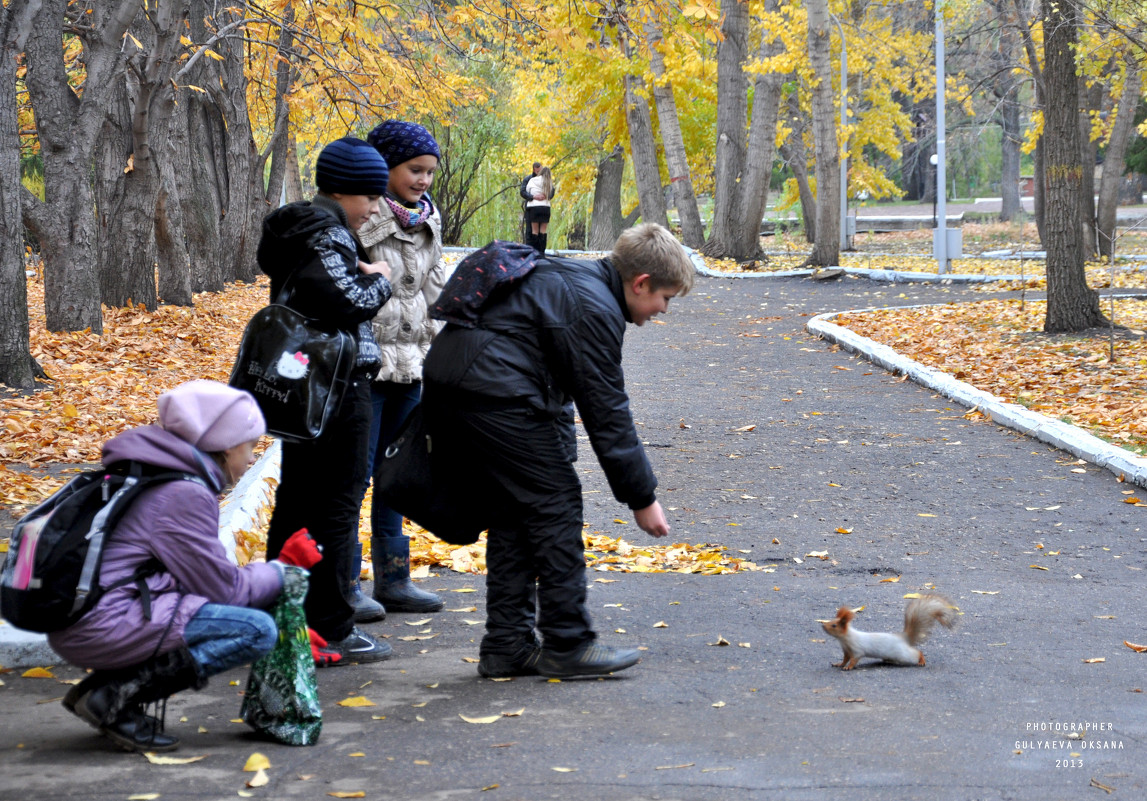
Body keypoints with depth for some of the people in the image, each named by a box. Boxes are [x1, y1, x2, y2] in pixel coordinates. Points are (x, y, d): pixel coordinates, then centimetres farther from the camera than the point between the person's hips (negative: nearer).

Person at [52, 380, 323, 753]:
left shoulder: (154, 475, 17)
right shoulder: (185, 494, -13)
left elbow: (207, 575, 21)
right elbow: (223, 588, -9)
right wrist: (281, 572, 7)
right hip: (103, 624, -10)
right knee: (256, 631, -14)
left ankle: (103, 684, 9)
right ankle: (115, 697, -12)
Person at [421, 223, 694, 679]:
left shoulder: (572, 279, 21)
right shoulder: (594, 308, -9)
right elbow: (606, 413, -8)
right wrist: (642, 498, -2)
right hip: (496, 396, -10)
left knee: (509, 512, 15)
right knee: (556, 505, -2)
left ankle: (506, 645, 17)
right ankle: (567, 645, 3)